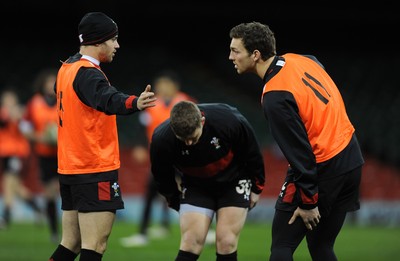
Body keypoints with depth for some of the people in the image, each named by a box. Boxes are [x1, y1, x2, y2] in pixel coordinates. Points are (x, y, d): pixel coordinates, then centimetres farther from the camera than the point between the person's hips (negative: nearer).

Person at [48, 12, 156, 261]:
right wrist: (134, 103, -57)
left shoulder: (67, 69, 12)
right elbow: (108, 101, -38)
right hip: (96, 170, -9)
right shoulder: (88, 74, -17)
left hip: (69, 168, 9)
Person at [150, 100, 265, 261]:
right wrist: (175, 201, 7)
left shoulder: (229, 120, -31)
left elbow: (252, 152, -10)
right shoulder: (162, 139, -28)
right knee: (191, 243, -14)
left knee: (226, 242, -12)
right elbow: (162, 177, -5)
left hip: (234, 182, -1)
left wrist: (256, 188, 1)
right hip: (195, 186, 1)